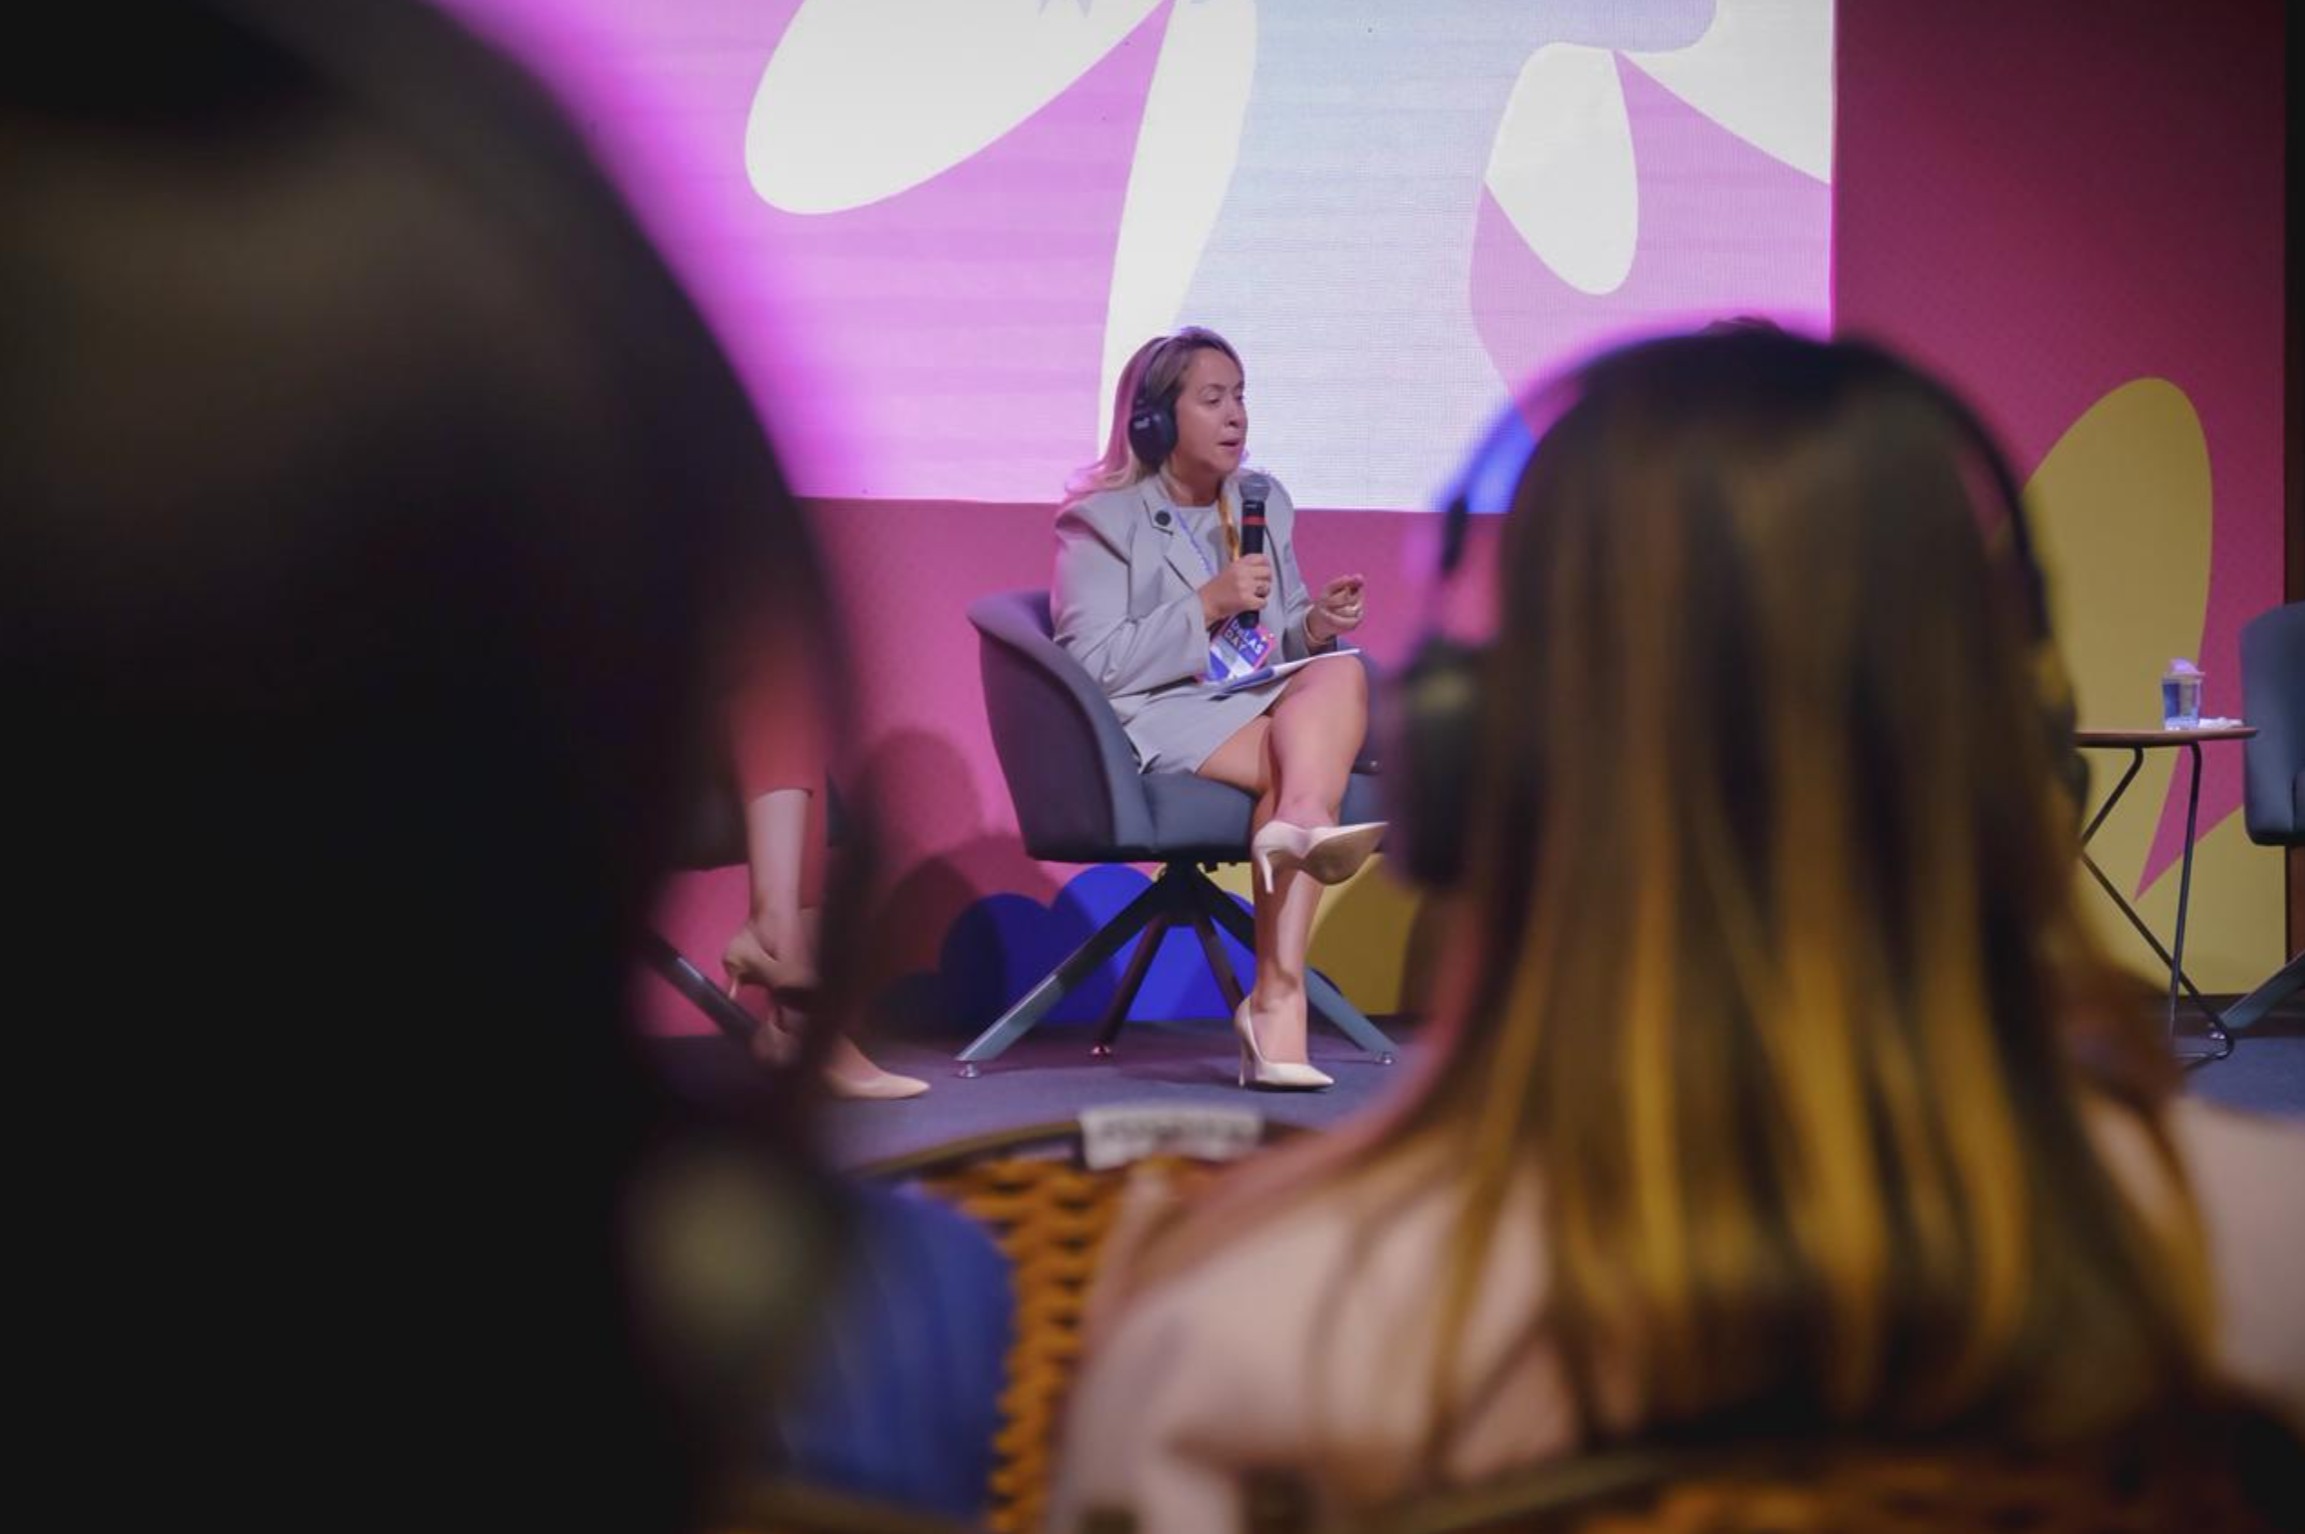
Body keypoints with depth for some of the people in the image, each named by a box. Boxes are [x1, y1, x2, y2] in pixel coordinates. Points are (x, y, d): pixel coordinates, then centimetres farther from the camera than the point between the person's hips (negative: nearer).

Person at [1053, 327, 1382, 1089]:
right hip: (1162, 717, -5)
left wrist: (1317, 626, -1)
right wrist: (1204, 607, -15)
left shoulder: (1265, 503, 21)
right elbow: (1092, 664, -8)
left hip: (1272, 702, 5)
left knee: (1341, 671, -29)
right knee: (1296, 763, -32)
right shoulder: (1101, 520, 3)